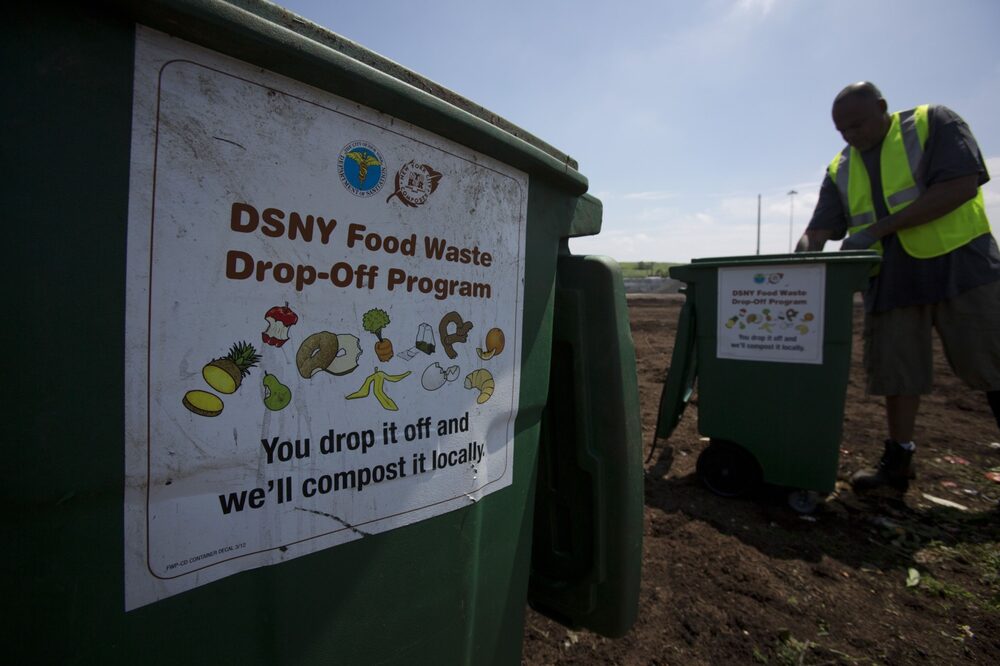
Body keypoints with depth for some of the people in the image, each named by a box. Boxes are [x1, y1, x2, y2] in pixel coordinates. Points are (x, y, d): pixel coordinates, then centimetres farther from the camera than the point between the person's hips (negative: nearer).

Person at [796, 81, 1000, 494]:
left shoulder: (934, 123, 0)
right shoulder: (840, 170, 11)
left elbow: (962, 186, -13)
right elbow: (819, 229, 3)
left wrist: (878, 228, -20)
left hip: (959, 265, -3)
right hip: (892, 278, 4)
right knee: (897, 371, 5)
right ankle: (898, 461, 15)